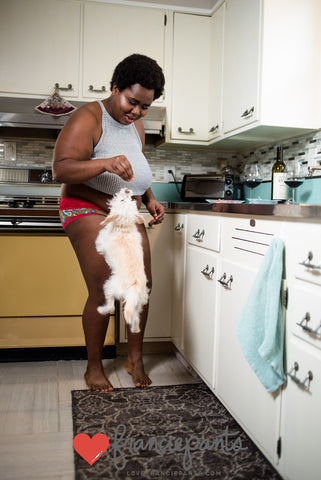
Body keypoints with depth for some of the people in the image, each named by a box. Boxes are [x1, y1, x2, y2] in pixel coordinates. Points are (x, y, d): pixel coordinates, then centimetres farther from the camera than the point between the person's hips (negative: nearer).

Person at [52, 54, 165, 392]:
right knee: (102, 294, -11)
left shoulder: (136, 126, 14)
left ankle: (135, 358, 17)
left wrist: (150, 200, 9)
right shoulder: (88, 118, -11)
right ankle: (94, 368, 8)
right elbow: (61, 170, -22)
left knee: (142, 285, 0)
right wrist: (105, 163, -38)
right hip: (89, 212, -7)